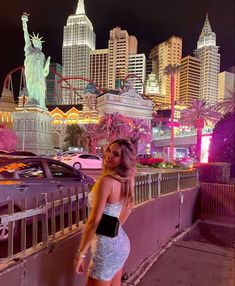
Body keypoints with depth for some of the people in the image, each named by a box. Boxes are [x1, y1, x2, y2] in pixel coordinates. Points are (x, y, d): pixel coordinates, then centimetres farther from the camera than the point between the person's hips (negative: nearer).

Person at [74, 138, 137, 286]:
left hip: (107, 247, -8)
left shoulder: (106, 181, -24)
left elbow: (94, 222, -24)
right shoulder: (126, 180, 2)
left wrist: (80, 253, -16)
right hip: (120, 242, 8)